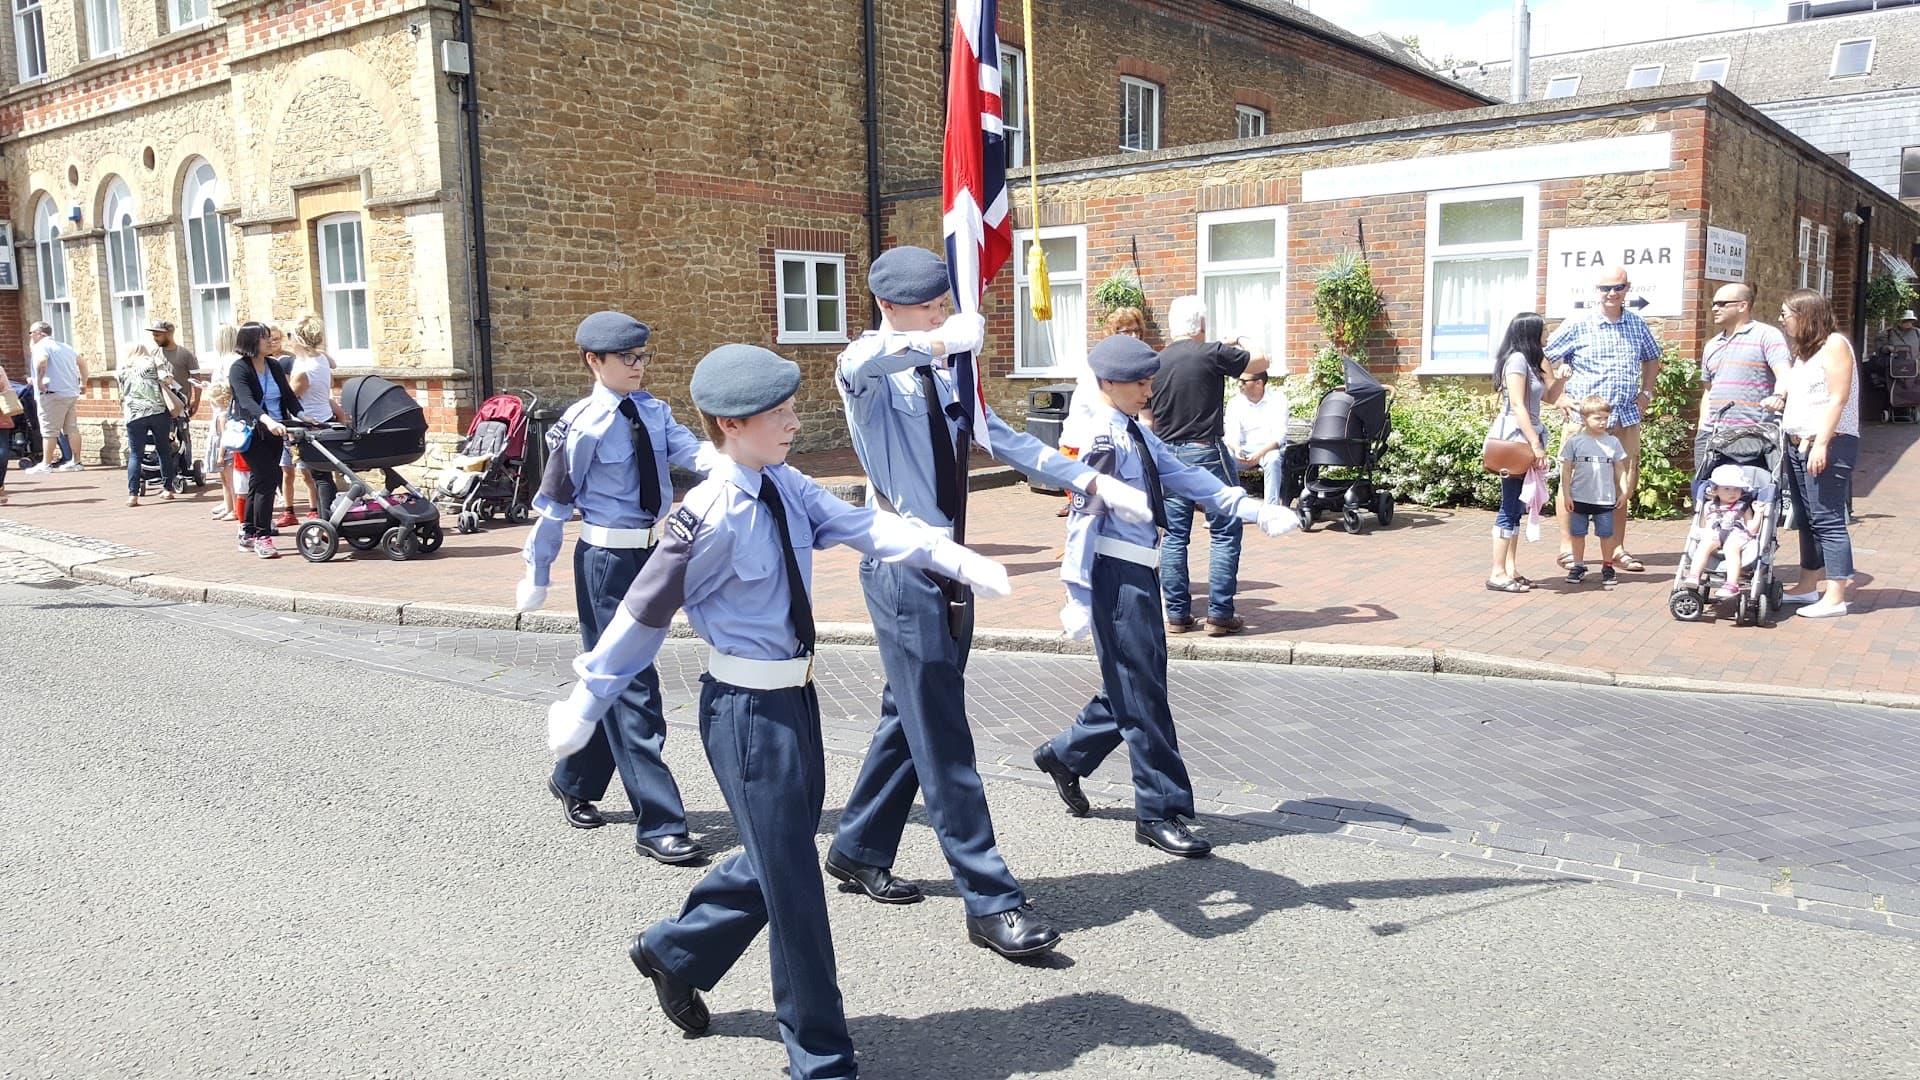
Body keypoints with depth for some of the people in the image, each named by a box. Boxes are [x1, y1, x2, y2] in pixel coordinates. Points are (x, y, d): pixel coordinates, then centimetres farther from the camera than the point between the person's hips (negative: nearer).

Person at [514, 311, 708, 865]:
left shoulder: (654, 411, 5)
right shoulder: (583, 425, -13)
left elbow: (692, 453, -10)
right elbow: (554, 503, -7)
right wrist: (538, 575, -2)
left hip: (654, 552, 7)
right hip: (607, 560, -7)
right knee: (633, 686, -5)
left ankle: (574, 780, 40)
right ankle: (659, 825, 1)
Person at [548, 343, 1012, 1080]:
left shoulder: (788, 488, 2)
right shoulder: (711, 518, -20)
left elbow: (867, 529, -8)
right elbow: (645, 613, -12)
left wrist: (959, 561, -21)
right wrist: (584, 706, -3)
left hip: (795, 695, 8)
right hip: (748, 709, -8)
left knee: (780, 858, 21)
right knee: (792, 879, 3)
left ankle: (674, 952, 46)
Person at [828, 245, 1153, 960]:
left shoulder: (943, 375, 14)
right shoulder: (869, 371, -8)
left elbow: (1004, 441, 8)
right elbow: (858, 363, -34)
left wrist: (1093, 481, -2)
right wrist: (940, 340, -47)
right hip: (901, 566, -8)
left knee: (911, 718, 16)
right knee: (942, 738, -6)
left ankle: (858, 850, 33)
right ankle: (990, 902, -1)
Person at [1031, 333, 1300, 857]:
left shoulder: (1139, 436, 13)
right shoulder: (1104, 440, -15)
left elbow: (1186, 476, 10)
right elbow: (1084, 516, -18)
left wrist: (1253, 509, 0)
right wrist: (1078, 595, -19)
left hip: (1139, 574, 10)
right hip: (1116, 576, -10)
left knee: (1132, 686, 17)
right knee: (1140, 692, -2)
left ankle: (1064, 755, 35)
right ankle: (1159, 812, 7)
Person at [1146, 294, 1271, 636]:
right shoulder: (1213, 354, -10)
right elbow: (1260, 363, 4)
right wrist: (1239, 347, 24)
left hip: (1169, 457, 5)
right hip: (1207, 453, -5)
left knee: (1175, 537, 9)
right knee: (1225, 534, 4)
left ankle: (1177, 614, 12)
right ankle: (1220, 614, 2)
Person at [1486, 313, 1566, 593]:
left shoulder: (1531, 361, 19)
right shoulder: (1517, 359, -11)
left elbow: (1549, 397, 23)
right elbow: (1518, 406, -17)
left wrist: (1560, 378, 3)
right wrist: (1535, 444, -20)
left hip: (1526, 439, 10)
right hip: (1514, 438, -10)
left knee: (1516, 507, 10)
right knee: (1510, 507, -8)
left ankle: (1510, 569, 13)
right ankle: (1498, 573, -6)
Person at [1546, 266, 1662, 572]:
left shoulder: (1637, 325, 10)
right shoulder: (1577, 326, -4)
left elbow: (1652, 359, 26)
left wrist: (1646, 392, 13)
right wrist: (1559, 397, -6)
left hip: (1626, 419, 5)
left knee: (1624, 486, 9)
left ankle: (1617, 549, 20)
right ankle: (1567, 548, 7)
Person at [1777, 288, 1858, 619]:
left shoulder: (1834, 344, -7)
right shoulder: (1803, 350, 18)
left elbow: (1838, 398, -15)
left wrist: (1821, 444, -21)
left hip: (1828, 445, -9)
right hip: (1797, 444, 9)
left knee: (1828, 519, -8)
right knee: (1807, 519, 13)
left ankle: (1835, 597, -6)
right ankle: (1809, 586, 21)